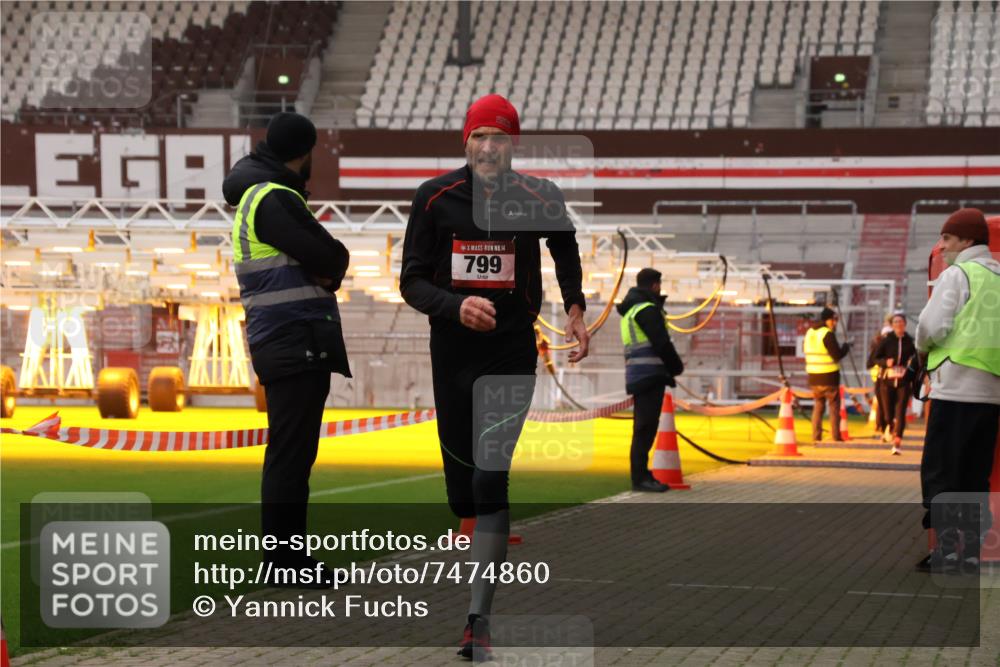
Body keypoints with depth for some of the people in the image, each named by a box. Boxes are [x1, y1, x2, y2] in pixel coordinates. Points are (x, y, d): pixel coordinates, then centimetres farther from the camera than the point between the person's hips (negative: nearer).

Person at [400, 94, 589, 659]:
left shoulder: (539, 200, -3)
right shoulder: (435, 198, -3)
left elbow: (566, 250, 19)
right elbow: (413, 282, -2)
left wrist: (576, 308, 8)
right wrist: (456, 305, -21)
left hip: (513, 353, -2)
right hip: (453, 352, 2)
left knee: (491, 480, -13)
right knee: (461, 481, 7)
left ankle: (480, 618, -14)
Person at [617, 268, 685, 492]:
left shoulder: (631, 310, 21)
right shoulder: (647, 309, -10)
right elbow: (662, 343, -15)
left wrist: (670, 368, 14)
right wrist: (676, 367, 1)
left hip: (638, 377, 10)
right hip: (649, 375, -10)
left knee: (644, 428, 12)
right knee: (646, 427, -10)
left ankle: (641, 474, 14)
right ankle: (640, 477, -12)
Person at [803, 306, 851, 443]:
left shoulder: (810, 332, 10)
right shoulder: (828, 334, -14)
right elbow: (837, 355, -16)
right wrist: (846, 346, 1)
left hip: (814, 376, 6)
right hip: (829, 376, -6)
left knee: (818, 406, 15)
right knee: (834, 407, 5)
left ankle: (816, 436, 10)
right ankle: (836, 437, 4)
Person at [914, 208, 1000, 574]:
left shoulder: (956, 275, -6)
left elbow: (932, 326, -13)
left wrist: (923, 346, 8)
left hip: (956, 386, -7)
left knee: (939, 473, -2)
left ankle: (948, 548, -6)